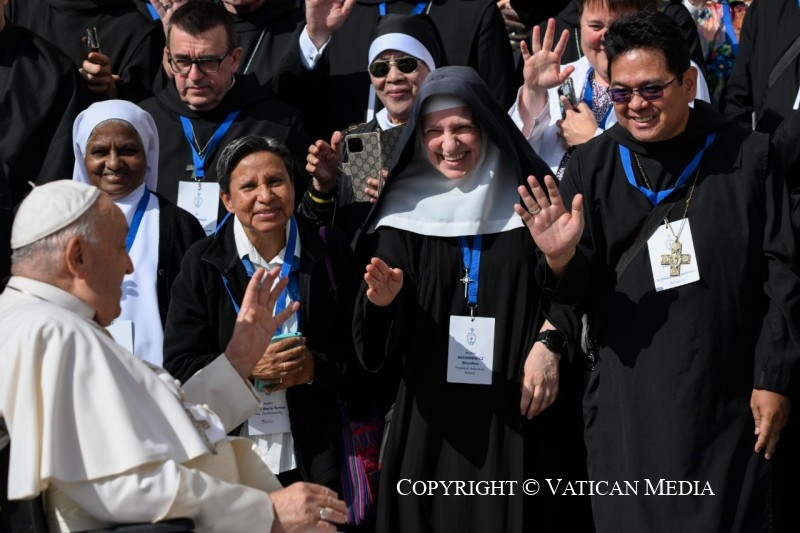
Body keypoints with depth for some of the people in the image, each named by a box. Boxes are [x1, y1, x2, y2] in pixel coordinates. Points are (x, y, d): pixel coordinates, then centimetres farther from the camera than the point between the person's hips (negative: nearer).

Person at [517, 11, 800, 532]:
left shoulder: (747, 157, -2)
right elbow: (579, 292, 3)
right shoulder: (592, 167, 2)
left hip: (732, 405, -1)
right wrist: (562, 259, -19)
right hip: (628, 406, 1)